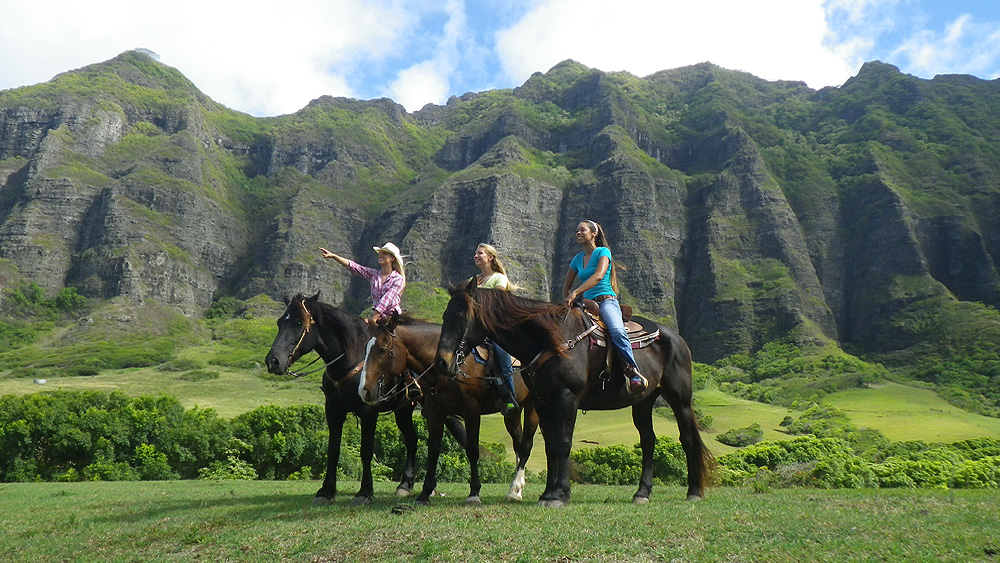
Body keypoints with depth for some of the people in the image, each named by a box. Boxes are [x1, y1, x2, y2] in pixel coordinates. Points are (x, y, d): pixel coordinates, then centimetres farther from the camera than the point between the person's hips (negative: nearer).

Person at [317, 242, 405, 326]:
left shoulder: (398, 279, -7)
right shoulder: (373, 274, 9)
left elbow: (386, 301, -16)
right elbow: (352, 266, 1)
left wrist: (373, 318, -24)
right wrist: (333, 256, -9)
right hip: (376, 316, 5)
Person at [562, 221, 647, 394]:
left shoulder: (603, 252, 2)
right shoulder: (577, 259, 19)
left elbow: (598, 276, -17)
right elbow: (566, 286, 26)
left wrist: (576, 292, -26)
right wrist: (567, 301, 4)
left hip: (607, 301, -5)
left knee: (617, 331, -35)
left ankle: (634, 373, -31)